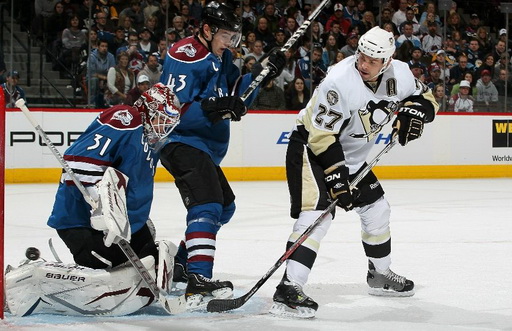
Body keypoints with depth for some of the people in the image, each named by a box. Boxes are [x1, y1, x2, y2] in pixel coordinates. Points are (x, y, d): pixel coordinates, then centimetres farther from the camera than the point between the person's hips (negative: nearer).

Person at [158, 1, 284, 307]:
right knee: (206, 206, -25)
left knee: (224, 207, 22)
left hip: (206, 147, 11)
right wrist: (214, 107, -37)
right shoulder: (185, 57, -17)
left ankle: (181, 265, 29)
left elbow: (236, 100, 13)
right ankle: (198, 281, -37)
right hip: (182, 142, -11)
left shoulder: (220, 58, 14)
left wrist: (260, 75, -1)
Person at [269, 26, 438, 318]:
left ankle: (380, 275, 38)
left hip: (352, 155, 8)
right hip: (311, 147, -8)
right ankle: (289, 290, -30)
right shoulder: (340, 82, -30)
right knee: (317, 213, -24)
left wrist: (413, 112, -17)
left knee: (377, 209, 15)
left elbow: (426, 99, 6)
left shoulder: (399, 74, -10)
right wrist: (336, 178, -30)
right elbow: (322, 135, -28)